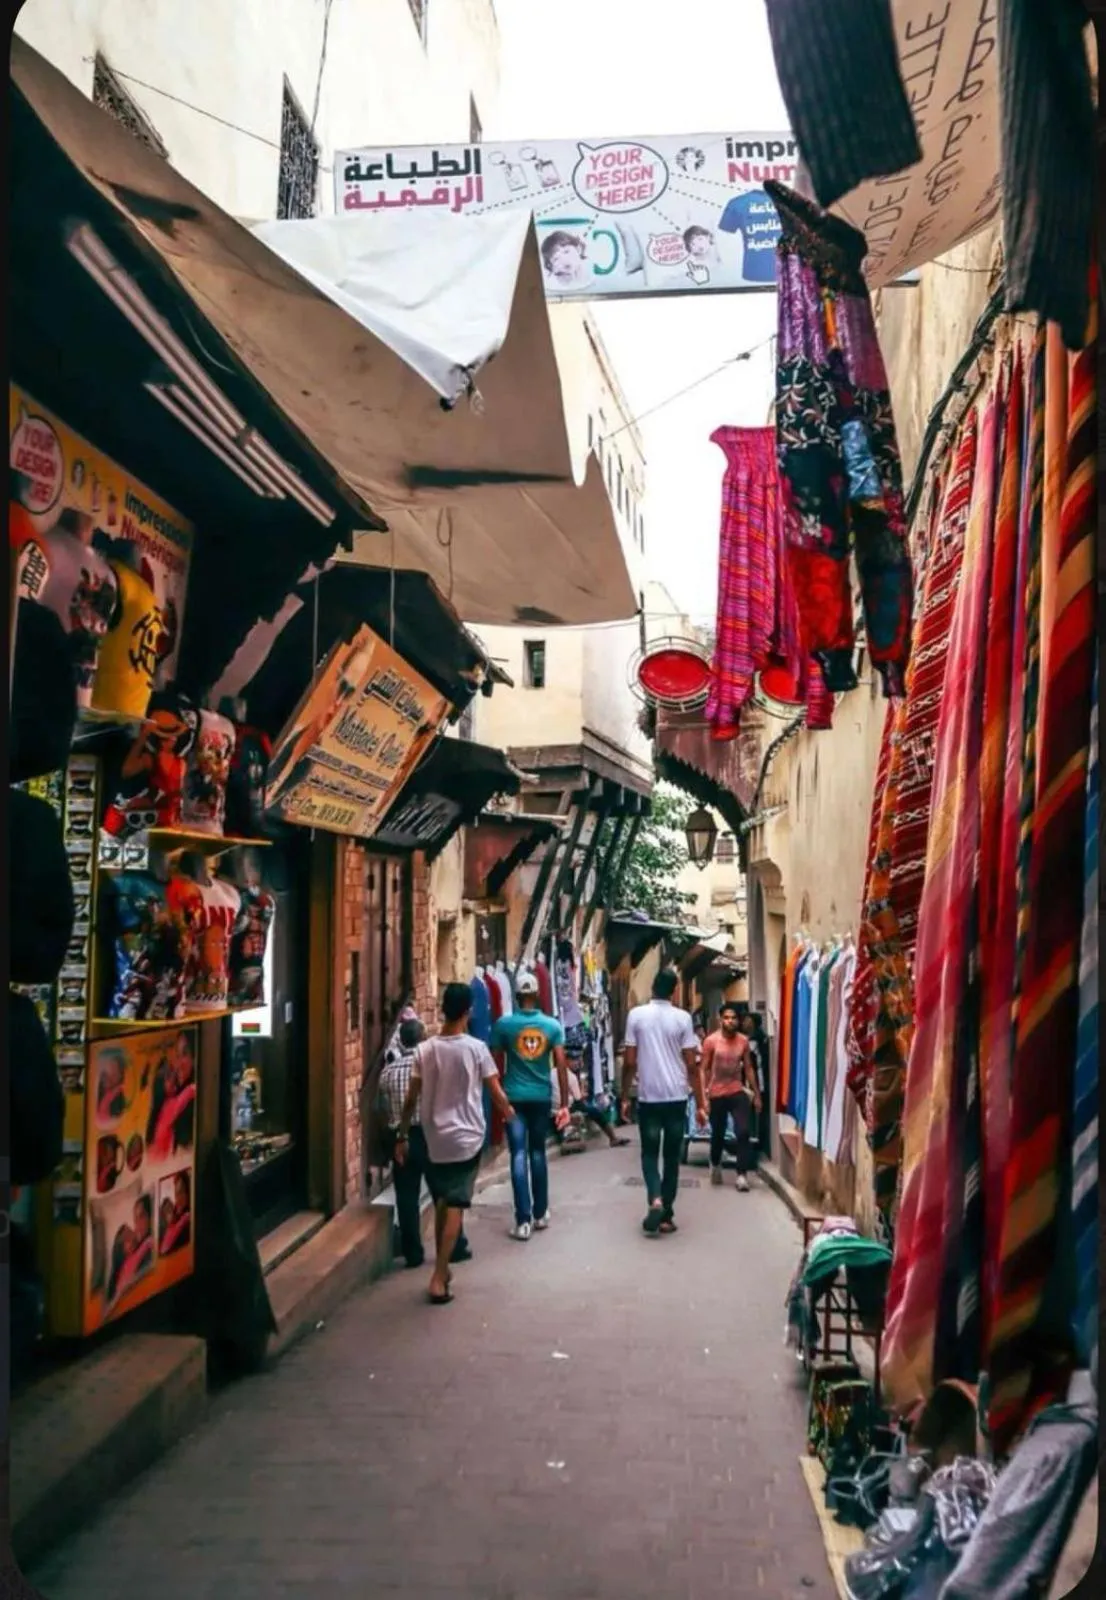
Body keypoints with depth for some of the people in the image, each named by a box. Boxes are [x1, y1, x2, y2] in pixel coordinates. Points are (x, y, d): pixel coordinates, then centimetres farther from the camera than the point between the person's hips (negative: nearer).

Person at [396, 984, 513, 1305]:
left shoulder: (424, 1050, -1)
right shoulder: (476, 1048, -10)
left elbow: (411, 1099, 1)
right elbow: (496, 1093, -6)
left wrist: (403, 1137, 10)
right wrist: (508, 1111, 15)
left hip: (435, 1139, 3)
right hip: (466, 1138, -3)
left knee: (441, 1204, 18)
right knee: (455, 1207, -1)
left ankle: (443, 1269, 25)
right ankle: (438, 1278, -6)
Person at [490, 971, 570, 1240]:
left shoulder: (504, 1024, -5)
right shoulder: (552, 1025, -1)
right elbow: (561, 1065, -5)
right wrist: (564, 1103, -1)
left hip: (514, 1097, -2)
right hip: (542, 1097, 2)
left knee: (519, 1155, -2)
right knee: (538, 1153, 17)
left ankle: (523, 1220, -7)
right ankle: (541, 1213, 25)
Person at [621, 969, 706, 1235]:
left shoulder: (636, 1015, -3)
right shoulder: (682, 1018, -2)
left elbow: (629, 1062, -2)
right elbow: (692, 1066, -2)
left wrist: (625, 1096, 9)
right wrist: (700, 1104, 4)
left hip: (648, 1097, 0)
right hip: (677, 1098, 0)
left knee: (649, 1153, 11)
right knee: (671, 1156, 10)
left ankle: (655, 1200, -13)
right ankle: (666, 1216, 10)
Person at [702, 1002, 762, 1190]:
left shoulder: (743, 1041, -1)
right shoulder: (711, 1041, -10)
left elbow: (749, 1068, 8)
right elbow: (705, 1069, -6)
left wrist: (757, 1094, 9)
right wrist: (703, 1095, -10)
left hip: (738, 1092, 2)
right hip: (717, 1094, -2)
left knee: (743, 1132, -12)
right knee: (718, 1134, 12)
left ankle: (742, 1175, -6)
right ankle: (715, 1165, 40)